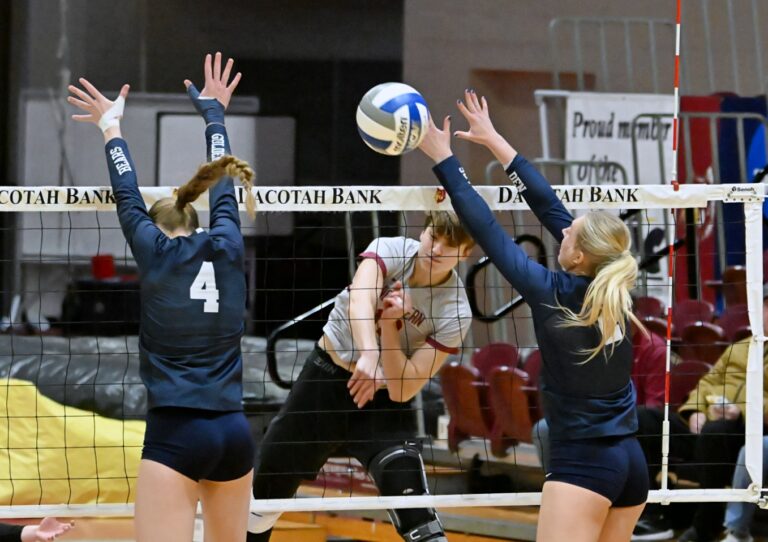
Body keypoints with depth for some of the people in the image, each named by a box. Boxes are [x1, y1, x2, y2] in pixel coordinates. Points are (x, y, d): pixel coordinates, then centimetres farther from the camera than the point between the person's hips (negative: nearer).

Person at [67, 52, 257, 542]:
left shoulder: (155, 251, 1)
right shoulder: (226, 248, 10)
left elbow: (127, 198, 17)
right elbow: (223, 188, 26)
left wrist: (111, 126, 33)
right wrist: (213, 112, 43)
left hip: (176, 436, -5)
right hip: (235, 434, 5)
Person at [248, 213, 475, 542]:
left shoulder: (455, 313, -19)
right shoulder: (390, 250, -16)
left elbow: (402, 389, -21)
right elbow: (360, 303, -36)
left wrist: (390, 325, -32)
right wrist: (368, 355, -53)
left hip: (383, 402, -2)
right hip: (325, 378, 2)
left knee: (415, 514, -20)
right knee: (265, 489, 11)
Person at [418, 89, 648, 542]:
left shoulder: (553, 296, -13)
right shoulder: (613, 289, 3)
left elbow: (487, 231, -6)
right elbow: (550, 208, 11)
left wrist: (444, 160, 6)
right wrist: (496, 142, 18)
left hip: (582, 465, -7)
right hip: (632, 462, 7)